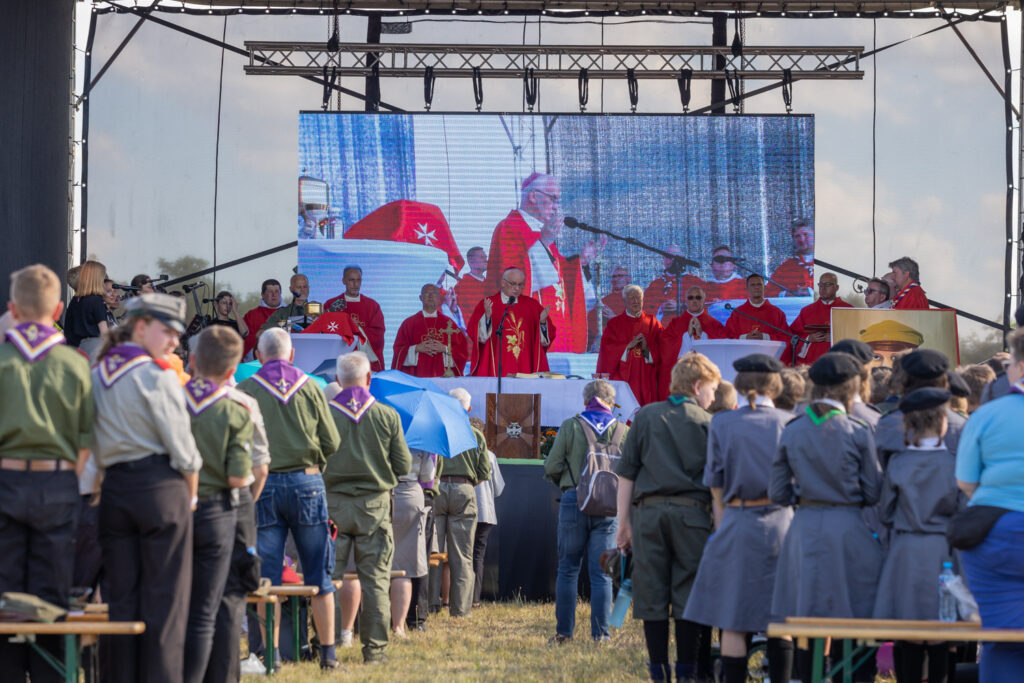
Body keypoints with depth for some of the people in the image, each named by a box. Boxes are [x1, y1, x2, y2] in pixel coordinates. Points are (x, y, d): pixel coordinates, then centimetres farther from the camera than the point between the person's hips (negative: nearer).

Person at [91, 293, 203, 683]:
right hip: (161, 489, -6)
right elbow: (182, 450, -10)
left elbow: (90, 448, 10)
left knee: (120, 597, 9)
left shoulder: (96, 376, 10)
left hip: (113, 490, 6)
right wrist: (190, 497, 3)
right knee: (164, 600, -1)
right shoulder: (157, 376, -9)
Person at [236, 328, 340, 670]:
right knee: (318, 571, 7)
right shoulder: (310, 388, 3)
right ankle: (328, 650, 8)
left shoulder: (245, 391, -1)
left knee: (267, 574, 3)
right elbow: (331, 442, 5)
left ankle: (270, 653, 1)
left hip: (262, 484, -1)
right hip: (306, 481, 1)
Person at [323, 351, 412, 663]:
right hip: (375, 505, 0)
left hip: (332, 504, 0)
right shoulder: (387, 416, -2)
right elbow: (404, 466, 3)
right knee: (375, 579, 5)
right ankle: (375, 647, 3)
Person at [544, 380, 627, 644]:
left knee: (567, 569, 8)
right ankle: (600, 632, 2)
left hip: (574, 502, -1)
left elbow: (551, 467, -3)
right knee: (601, 573, 5)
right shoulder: (623, 431, 2)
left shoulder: (570, 426, 0)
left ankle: (564, 631, 8)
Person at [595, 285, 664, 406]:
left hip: (645, 379, 1)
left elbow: (661, 349, 5)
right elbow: (607, 348, -2)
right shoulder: (615, 323, 8)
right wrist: (629, 345, -13)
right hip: (622, 377, -1)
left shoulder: (652, 323, 11)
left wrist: (646, 348, -14)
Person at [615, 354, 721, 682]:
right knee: (688, 594, 3)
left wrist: (624, 523, 10)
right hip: (691, 512, -2)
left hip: (648, 510, 2)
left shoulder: (645, 417, 9)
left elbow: (626, 474, 7)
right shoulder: (706, 423, 4)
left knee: (651, 594, 4)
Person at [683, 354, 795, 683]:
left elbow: (716, 484, 2)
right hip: (781, 523, 1)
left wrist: (721, 527, 10)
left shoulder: (722, 424, -2)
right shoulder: (789, 423, -2)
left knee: (733, 622, 3)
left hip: (738, 524, -1)